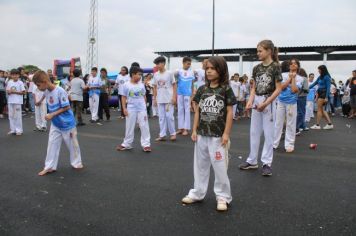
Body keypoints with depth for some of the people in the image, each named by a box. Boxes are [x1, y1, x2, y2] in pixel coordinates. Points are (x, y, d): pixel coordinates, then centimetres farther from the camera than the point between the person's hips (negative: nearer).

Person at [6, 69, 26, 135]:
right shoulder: (9, 82, 8)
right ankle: (12, 129, 19)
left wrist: (15, 92, -15)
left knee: (18, 116, -1)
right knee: (11, 116, 9)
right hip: (10, 101, 5)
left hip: (18, 102, -5)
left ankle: (19, 130, 7)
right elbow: (7, 91, 12)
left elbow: (23, 92, -9)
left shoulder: (20, 83, -6)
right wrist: (9, 91, -10)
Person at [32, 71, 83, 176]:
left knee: (72, 144, 9)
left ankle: (76, 163, 26)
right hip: (55, 124, 6)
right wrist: (50, 115, 1)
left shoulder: (60, 91, -24)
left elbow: (66, 107, -23)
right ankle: (49, 166, 16)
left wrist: (52, 115, -25)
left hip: (67, 123, -6)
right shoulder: (46, 92, -1)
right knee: (52, 144, 7)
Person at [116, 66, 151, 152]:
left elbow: (144, 96, 10)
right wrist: (124, 108, -5)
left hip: (141, 109, 1)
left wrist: (144, 107, 7)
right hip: (131, 109, -1)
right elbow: (124, 97, 0)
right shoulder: (126, 85, -5)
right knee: (129, 127, 9)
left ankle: (146, 144, 7)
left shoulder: (141, 85, 1)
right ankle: (127, 144, 22)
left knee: (144, 126, -1)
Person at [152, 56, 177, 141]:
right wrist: (155, 98, 8)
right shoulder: (155, 75, 7)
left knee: (169, 116, -3)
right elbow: (155, 87, 12)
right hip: (160, 99, 4)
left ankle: (173, 133, 12)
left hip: (169, 99, -4)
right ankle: (162, 135, 12)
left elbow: (174, 85, -3)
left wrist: (174, 97, -10)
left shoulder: (169, 73, -6)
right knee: (161, 117, 6)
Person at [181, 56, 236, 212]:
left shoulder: (226, 89, -6)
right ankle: (197, 193, 27)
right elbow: (198, 111, 8)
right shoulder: (202, 89, 5)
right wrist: (194, 130, 3)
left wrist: (226, 133, -11)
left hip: (218, 136, -4)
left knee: (220, 167, 2)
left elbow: (229, 112, -7)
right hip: (202, 135, 5)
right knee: (200, 165, 14)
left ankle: (223, 196, 18)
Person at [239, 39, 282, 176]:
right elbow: (253, 88, 10)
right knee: (254, 132, 10)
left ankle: (267, 163, 12)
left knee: (268, 134, 2)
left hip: (269, 102, -6)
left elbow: (278, 89, -10)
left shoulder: (275, 66, -8)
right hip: (256, 101, 6)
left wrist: (266, 103, -17)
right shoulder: (256, 68, 7)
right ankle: (252, 161, 21)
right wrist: (250, 101, -6)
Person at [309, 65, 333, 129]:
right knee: (322, 110, 9)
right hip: (320, 94, 8)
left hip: (323, 94, -8)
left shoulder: (326, 77, -12)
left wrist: (326, 97, -18)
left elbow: (328, 87, -15)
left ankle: (317, 125, 4)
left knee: (319, 109, -3)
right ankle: (330, 124, 13)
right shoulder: (320, 77, 11)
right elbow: (314, 83, 17)